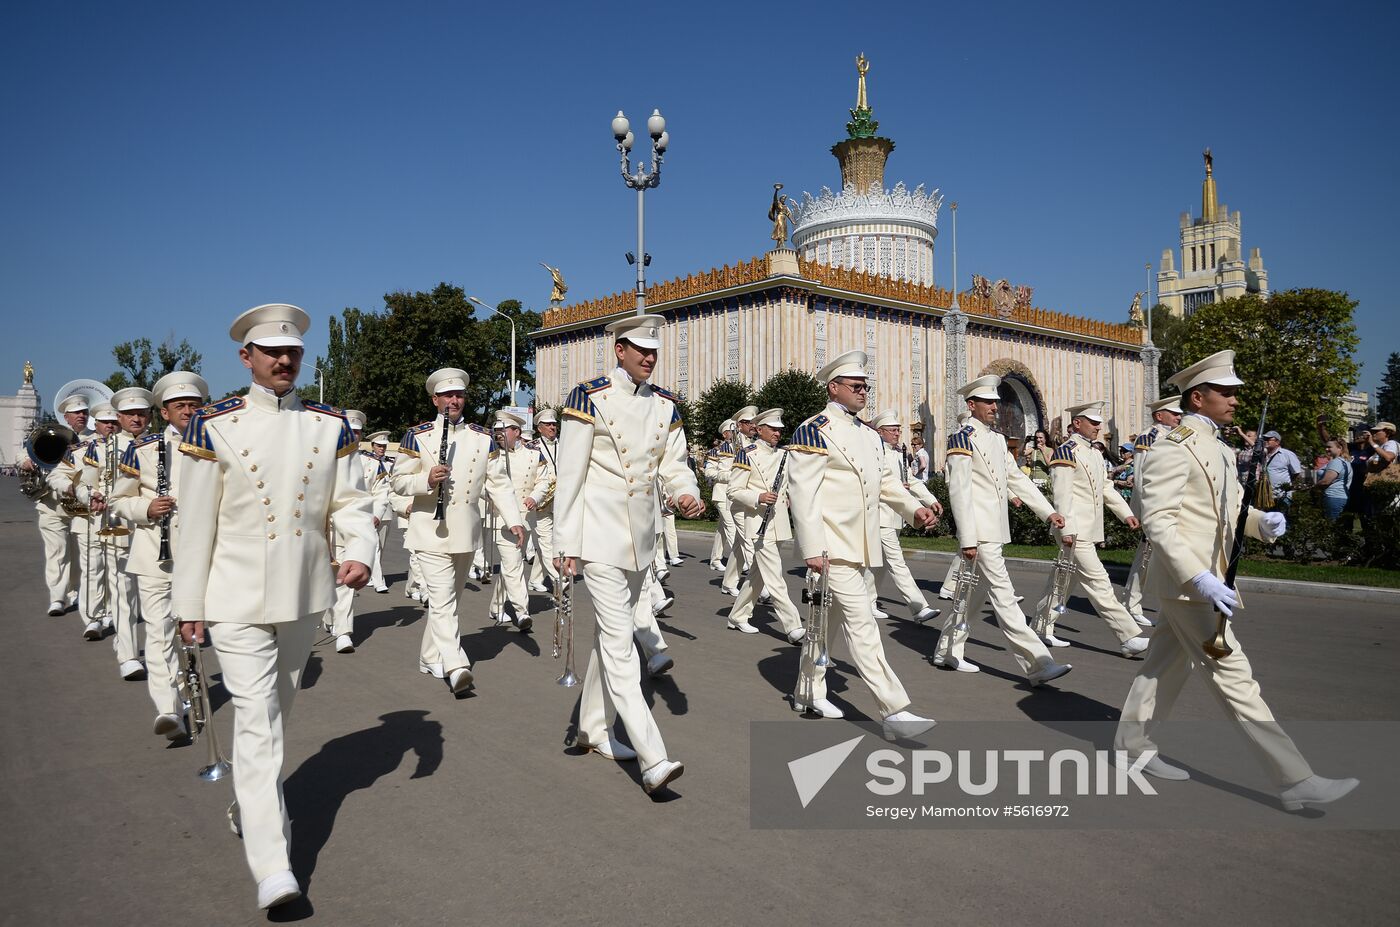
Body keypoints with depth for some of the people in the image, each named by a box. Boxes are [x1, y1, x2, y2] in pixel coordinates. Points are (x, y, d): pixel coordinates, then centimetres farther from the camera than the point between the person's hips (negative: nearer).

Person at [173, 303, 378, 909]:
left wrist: (359, 553, -17)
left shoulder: (331, 426, 3)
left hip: (303, 597, 4)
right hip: (237, 598, -3)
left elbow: (351, 502, 2)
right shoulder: (213, 427, -4)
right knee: (257, 722, -8)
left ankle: (249, 807, 43)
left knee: (278, 712, 19)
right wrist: (188, 604, -1)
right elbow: (196, 521, -2)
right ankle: (271, 864, -7)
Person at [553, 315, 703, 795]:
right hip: (600, 537, -7)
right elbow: (569, 475, -10)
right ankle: (653, 759, -11)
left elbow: (674, 464, 10)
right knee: (620, 643, -9)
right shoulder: (589, 398, -10)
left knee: (612, 636, 18)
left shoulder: (665, 404, 7)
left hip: (642, 537, 7)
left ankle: (592, 728, 34)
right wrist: (565, 544, -10)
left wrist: (688, 494, -14)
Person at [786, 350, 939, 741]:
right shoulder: (815, 430, -11)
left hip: (859, 544, 9)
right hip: (833, 547, -9)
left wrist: (913, 508, 0)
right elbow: (802, 491, -16)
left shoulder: (869, 434, 15)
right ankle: (894, 712, -10)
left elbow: (886, 480, 19)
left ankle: (808, 692, 30)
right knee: (861, 624, -10)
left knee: (829, 619, 17)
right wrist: (812, 548, -20)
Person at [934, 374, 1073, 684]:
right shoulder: (962, 438, -11)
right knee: (1003, 595, -7)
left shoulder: (997, 439, 16)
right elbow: (959, 491, -16)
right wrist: (967, 539, -20)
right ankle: (1037, 665, -7)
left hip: (996, 529, 9)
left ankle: (947, 651, 26)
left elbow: (1017, 479, 18)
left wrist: (1049, 511, 8)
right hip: (980, 531, -9)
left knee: (975, 592, 15)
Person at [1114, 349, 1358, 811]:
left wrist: (1264, 521, -4)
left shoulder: (1220, 449, 15)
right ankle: (1295, 780, -1)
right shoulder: (1173, 449, -16)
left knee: (1167, 662, 16)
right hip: (1185, 580, -10)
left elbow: (1234, 508, 19)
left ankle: (1131, 745, 28)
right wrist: (1199, 579, -28)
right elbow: (1157, 521, -22)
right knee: (1232, 673, -5)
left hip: (1207, 576, 10)